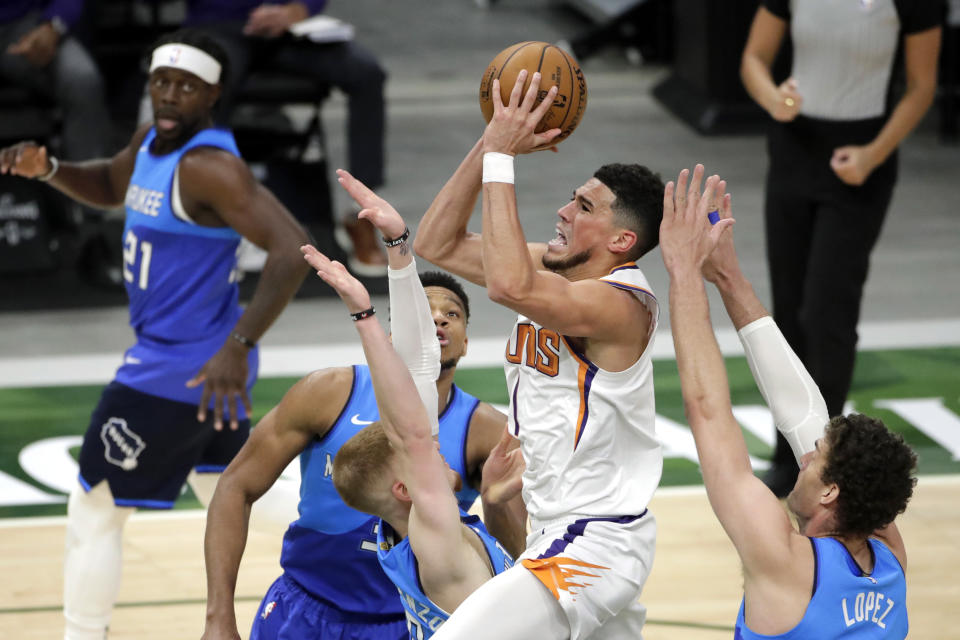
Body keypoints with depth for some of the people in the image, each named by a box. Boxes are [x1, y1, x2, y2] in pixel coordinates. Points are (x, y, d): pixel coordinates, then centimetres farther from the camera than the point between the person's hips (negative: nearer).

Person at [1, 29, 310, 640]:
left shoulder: (210, 167, -24)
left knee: (94, 512, 1)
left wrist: (240, 345, -40)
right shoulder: (151, 142, 5)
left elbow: (292, 249, -32)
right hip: (204, 364, 10)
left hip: (176, 371, -10)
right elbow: (110, 187, 27)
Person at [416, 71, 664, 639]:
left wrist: (501, 159, -30)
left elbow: (510, 286, -38)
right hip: (559, 532, 10)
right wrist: (489, 145, -3)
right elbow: (438, 245, 8)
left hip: (593, 545, -10)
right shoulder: (555, 267, 6)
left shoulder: (621, 303, -21)